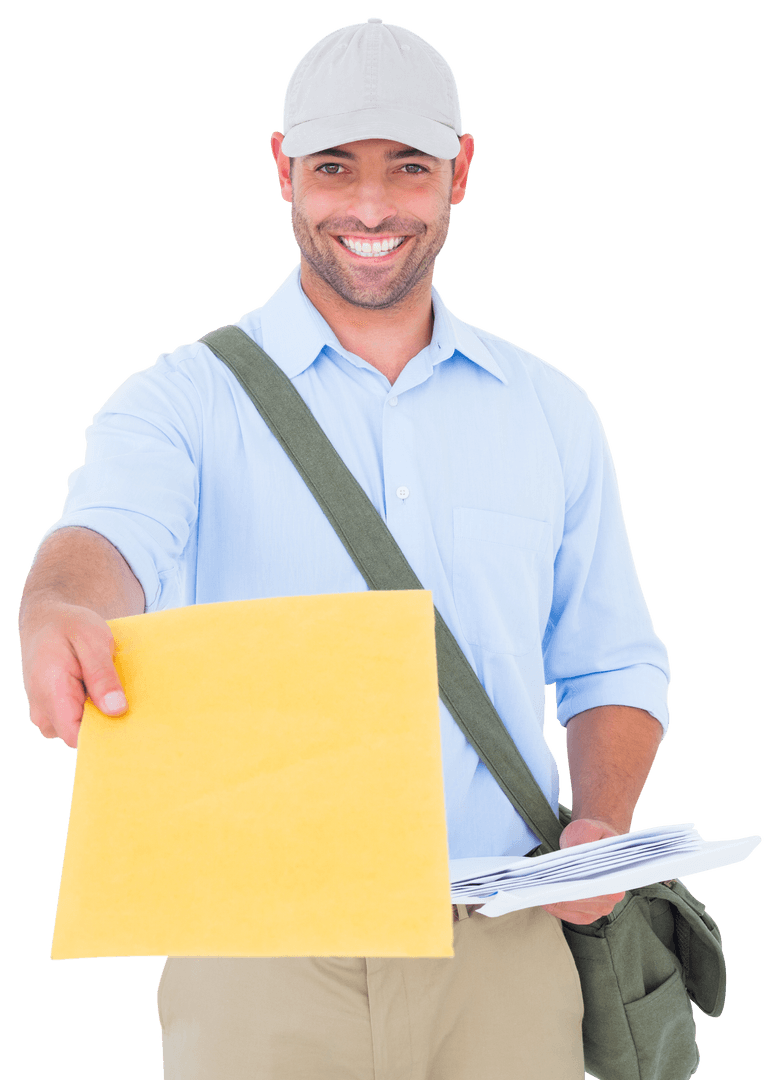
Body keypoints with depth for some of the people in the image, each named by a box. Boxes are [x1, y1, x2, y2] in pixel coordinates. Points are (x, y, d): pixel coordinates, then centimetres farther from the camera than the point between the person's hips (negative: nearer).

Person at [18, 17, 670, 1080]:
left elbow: (614, 663, 15)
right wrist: (62, 613, -43)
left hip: (502, 957, 3)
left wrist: (604, 825, -3)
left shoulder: (551, 412, 11)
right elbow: (113, 533, -20)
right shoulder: (183, 401, 1)